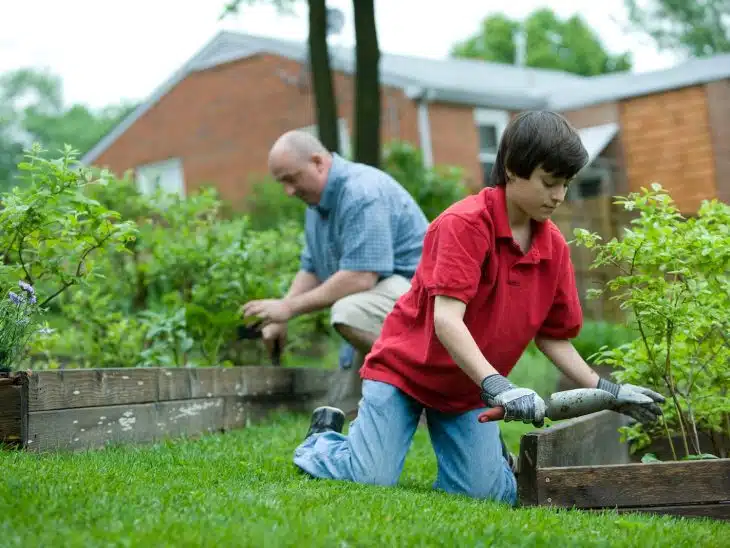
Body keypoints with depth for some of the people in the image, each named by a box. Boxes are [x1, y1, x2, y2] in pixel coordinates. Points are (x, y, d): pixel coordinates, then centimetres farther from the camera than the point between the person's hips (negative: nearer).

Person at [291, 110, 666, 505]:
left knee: (487, 493, -11)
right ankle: (323, 438, 17)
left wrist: (606, 391, -4)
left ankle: (492, 449, 24)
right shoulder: (465, 222, -22)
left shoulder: (554, 247, -2)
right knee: (373, 479, -15)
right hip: (404, 368, -5)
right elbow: (446, 320, -31)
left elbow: (553, 337, 6)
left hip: (469, 389, 5)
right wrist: (496, 386, -40)